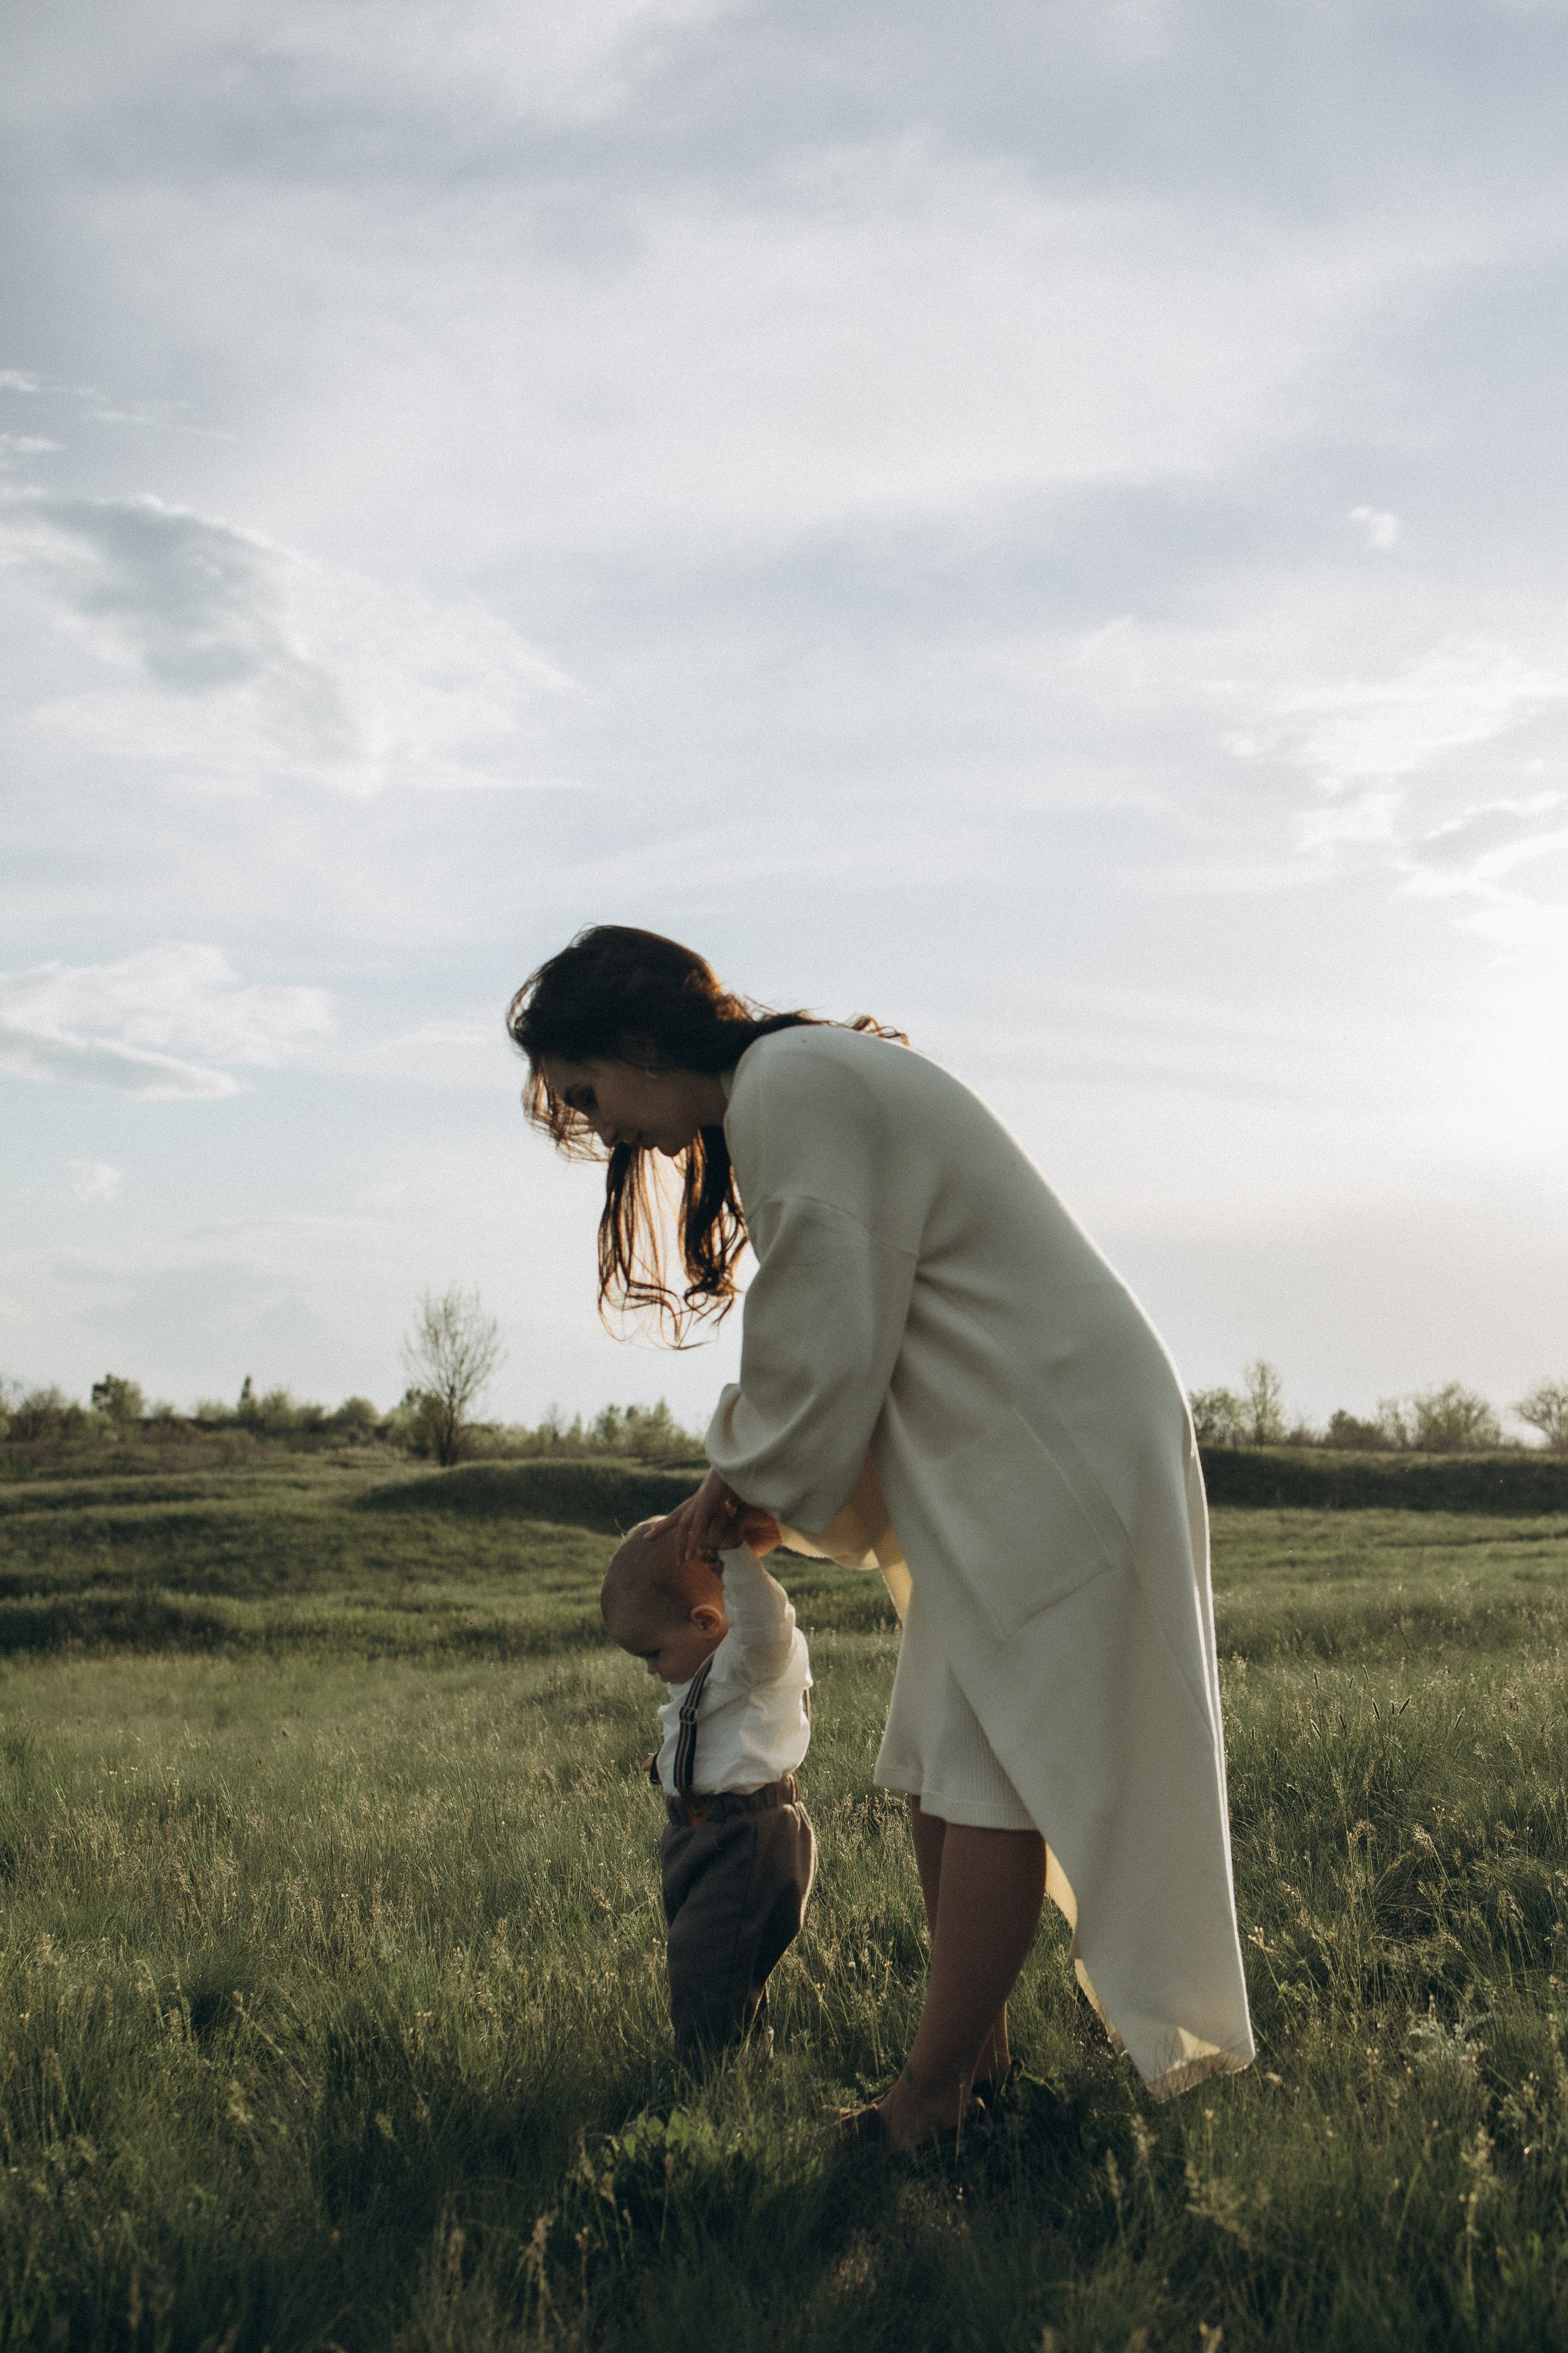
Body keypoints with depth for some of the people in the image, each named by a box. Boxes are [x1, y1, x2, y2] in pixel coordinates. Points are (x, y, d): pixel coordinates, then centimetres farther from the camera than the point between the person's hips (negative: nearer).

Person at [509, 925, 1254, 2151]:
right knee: (940, 1760, 10)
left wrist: (751, 1480, -1)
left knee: (990, 1768, -6)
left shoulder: (789, 1085, -17)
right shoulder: (811, 1077, 16)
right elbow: (840, 1333, 18)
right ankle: (977, 2050, 18)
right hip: (1003, 1445, 10)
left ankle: (931, 2100, 0)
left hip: (1051, 1442, -10)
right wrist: (742, 1474, 9)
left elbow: (825, 1345, -17)